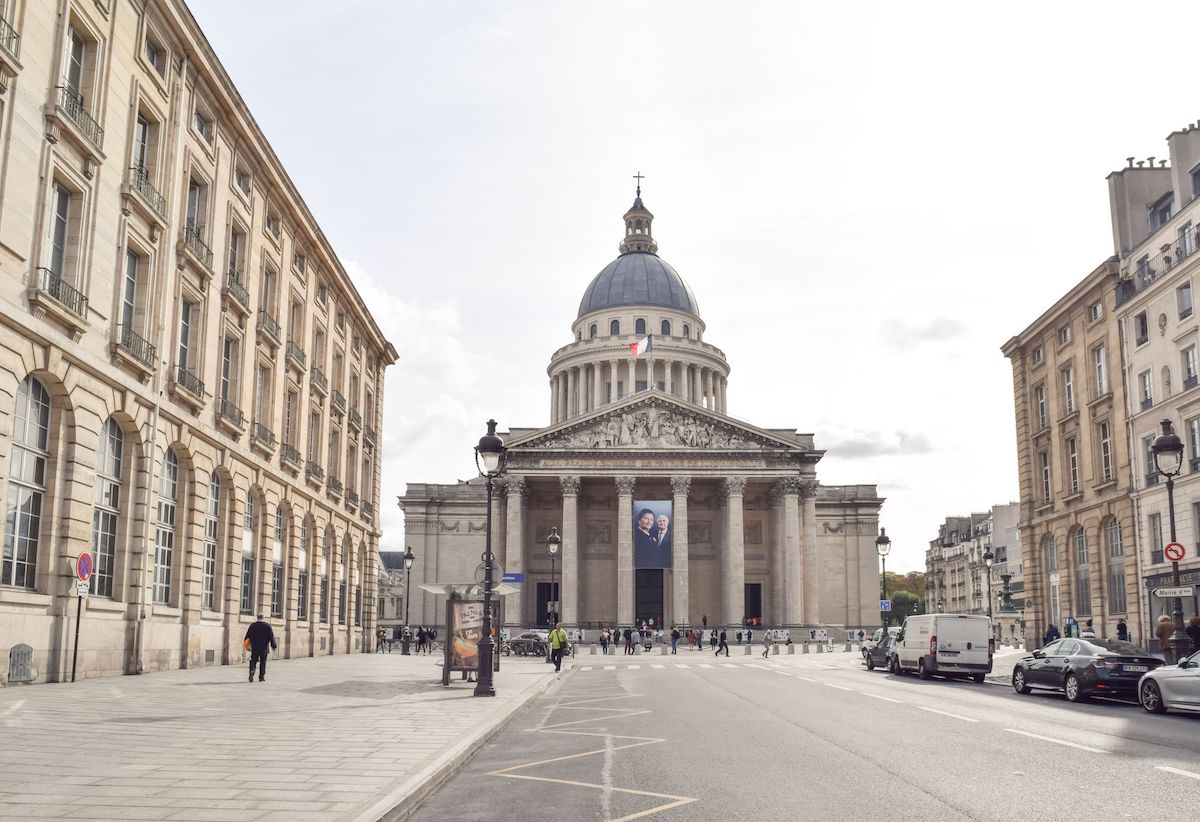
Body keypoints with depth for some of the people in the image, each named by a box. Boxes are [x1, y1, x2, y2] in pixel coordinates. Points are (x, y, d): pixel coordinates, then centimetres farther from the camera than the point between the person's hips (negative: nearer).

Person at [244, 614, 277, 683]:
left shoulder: (252, 625, 3)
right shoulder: (267, 626, -3)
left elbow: (247, 635, 6)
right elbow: (271, 636, -3)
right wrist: (274, 645, 5)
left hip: (254, 647, 1)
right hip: (264, 647, -1)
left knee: (253, 660, 8)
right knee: (263, 662, 5)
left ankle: (252, 670, -20)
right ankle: (261, 677, 4)